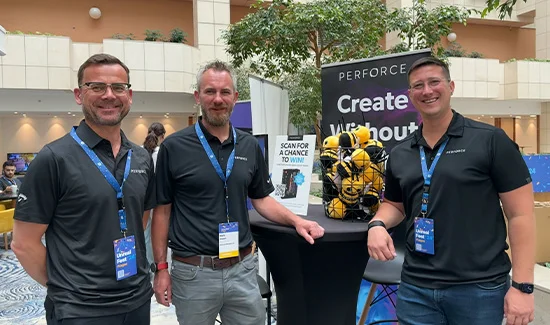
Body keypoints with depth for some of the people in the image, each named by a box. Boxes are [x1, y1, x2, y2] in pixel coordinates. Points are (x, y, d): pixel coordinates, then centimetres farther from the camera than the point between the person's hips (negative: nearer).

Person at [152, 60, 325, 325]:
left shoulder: (250, 146, 4)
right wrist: (161, 268, -4)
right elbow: (162, 210, -3)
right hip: (193, 271, -2)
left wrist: (296, 221, -4)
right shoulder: (174, 147, -7)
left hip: (242, 268, 3)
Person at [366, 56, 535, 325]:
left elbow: (521, 214, -7)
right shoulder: (399, 154, 6)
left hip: (478, 289, -3)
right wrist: (378, 223, -3)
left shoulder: (490, 140, -7)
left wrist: (522, 285, -10)